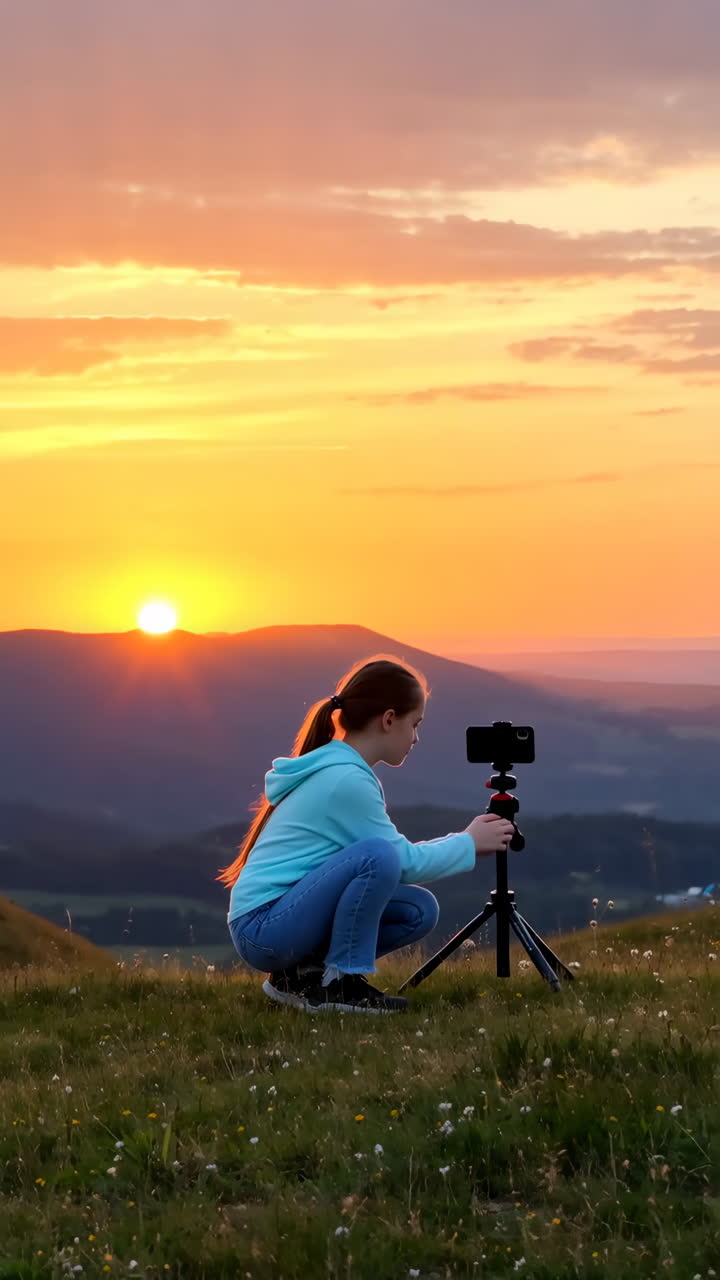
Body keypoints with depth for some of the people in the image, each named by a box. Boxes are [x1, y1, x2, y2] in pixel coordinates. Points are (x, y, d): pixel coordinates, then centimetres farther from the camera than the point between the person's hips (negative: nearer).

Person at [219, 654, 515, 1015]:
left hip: (286, 920, 10)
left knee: (419, 910, 3)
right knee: (378, 855, -28)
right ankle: (337, 985, -15)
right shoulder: (345, 779, -17)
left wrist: (463, 841, 16)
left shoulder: (338, 769, 14)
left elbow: (403, 856, 21)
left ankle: (304, 974, 6)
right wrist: (468, 843, 3)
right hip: (264, 927, -10)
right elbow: (403, 861, -10)